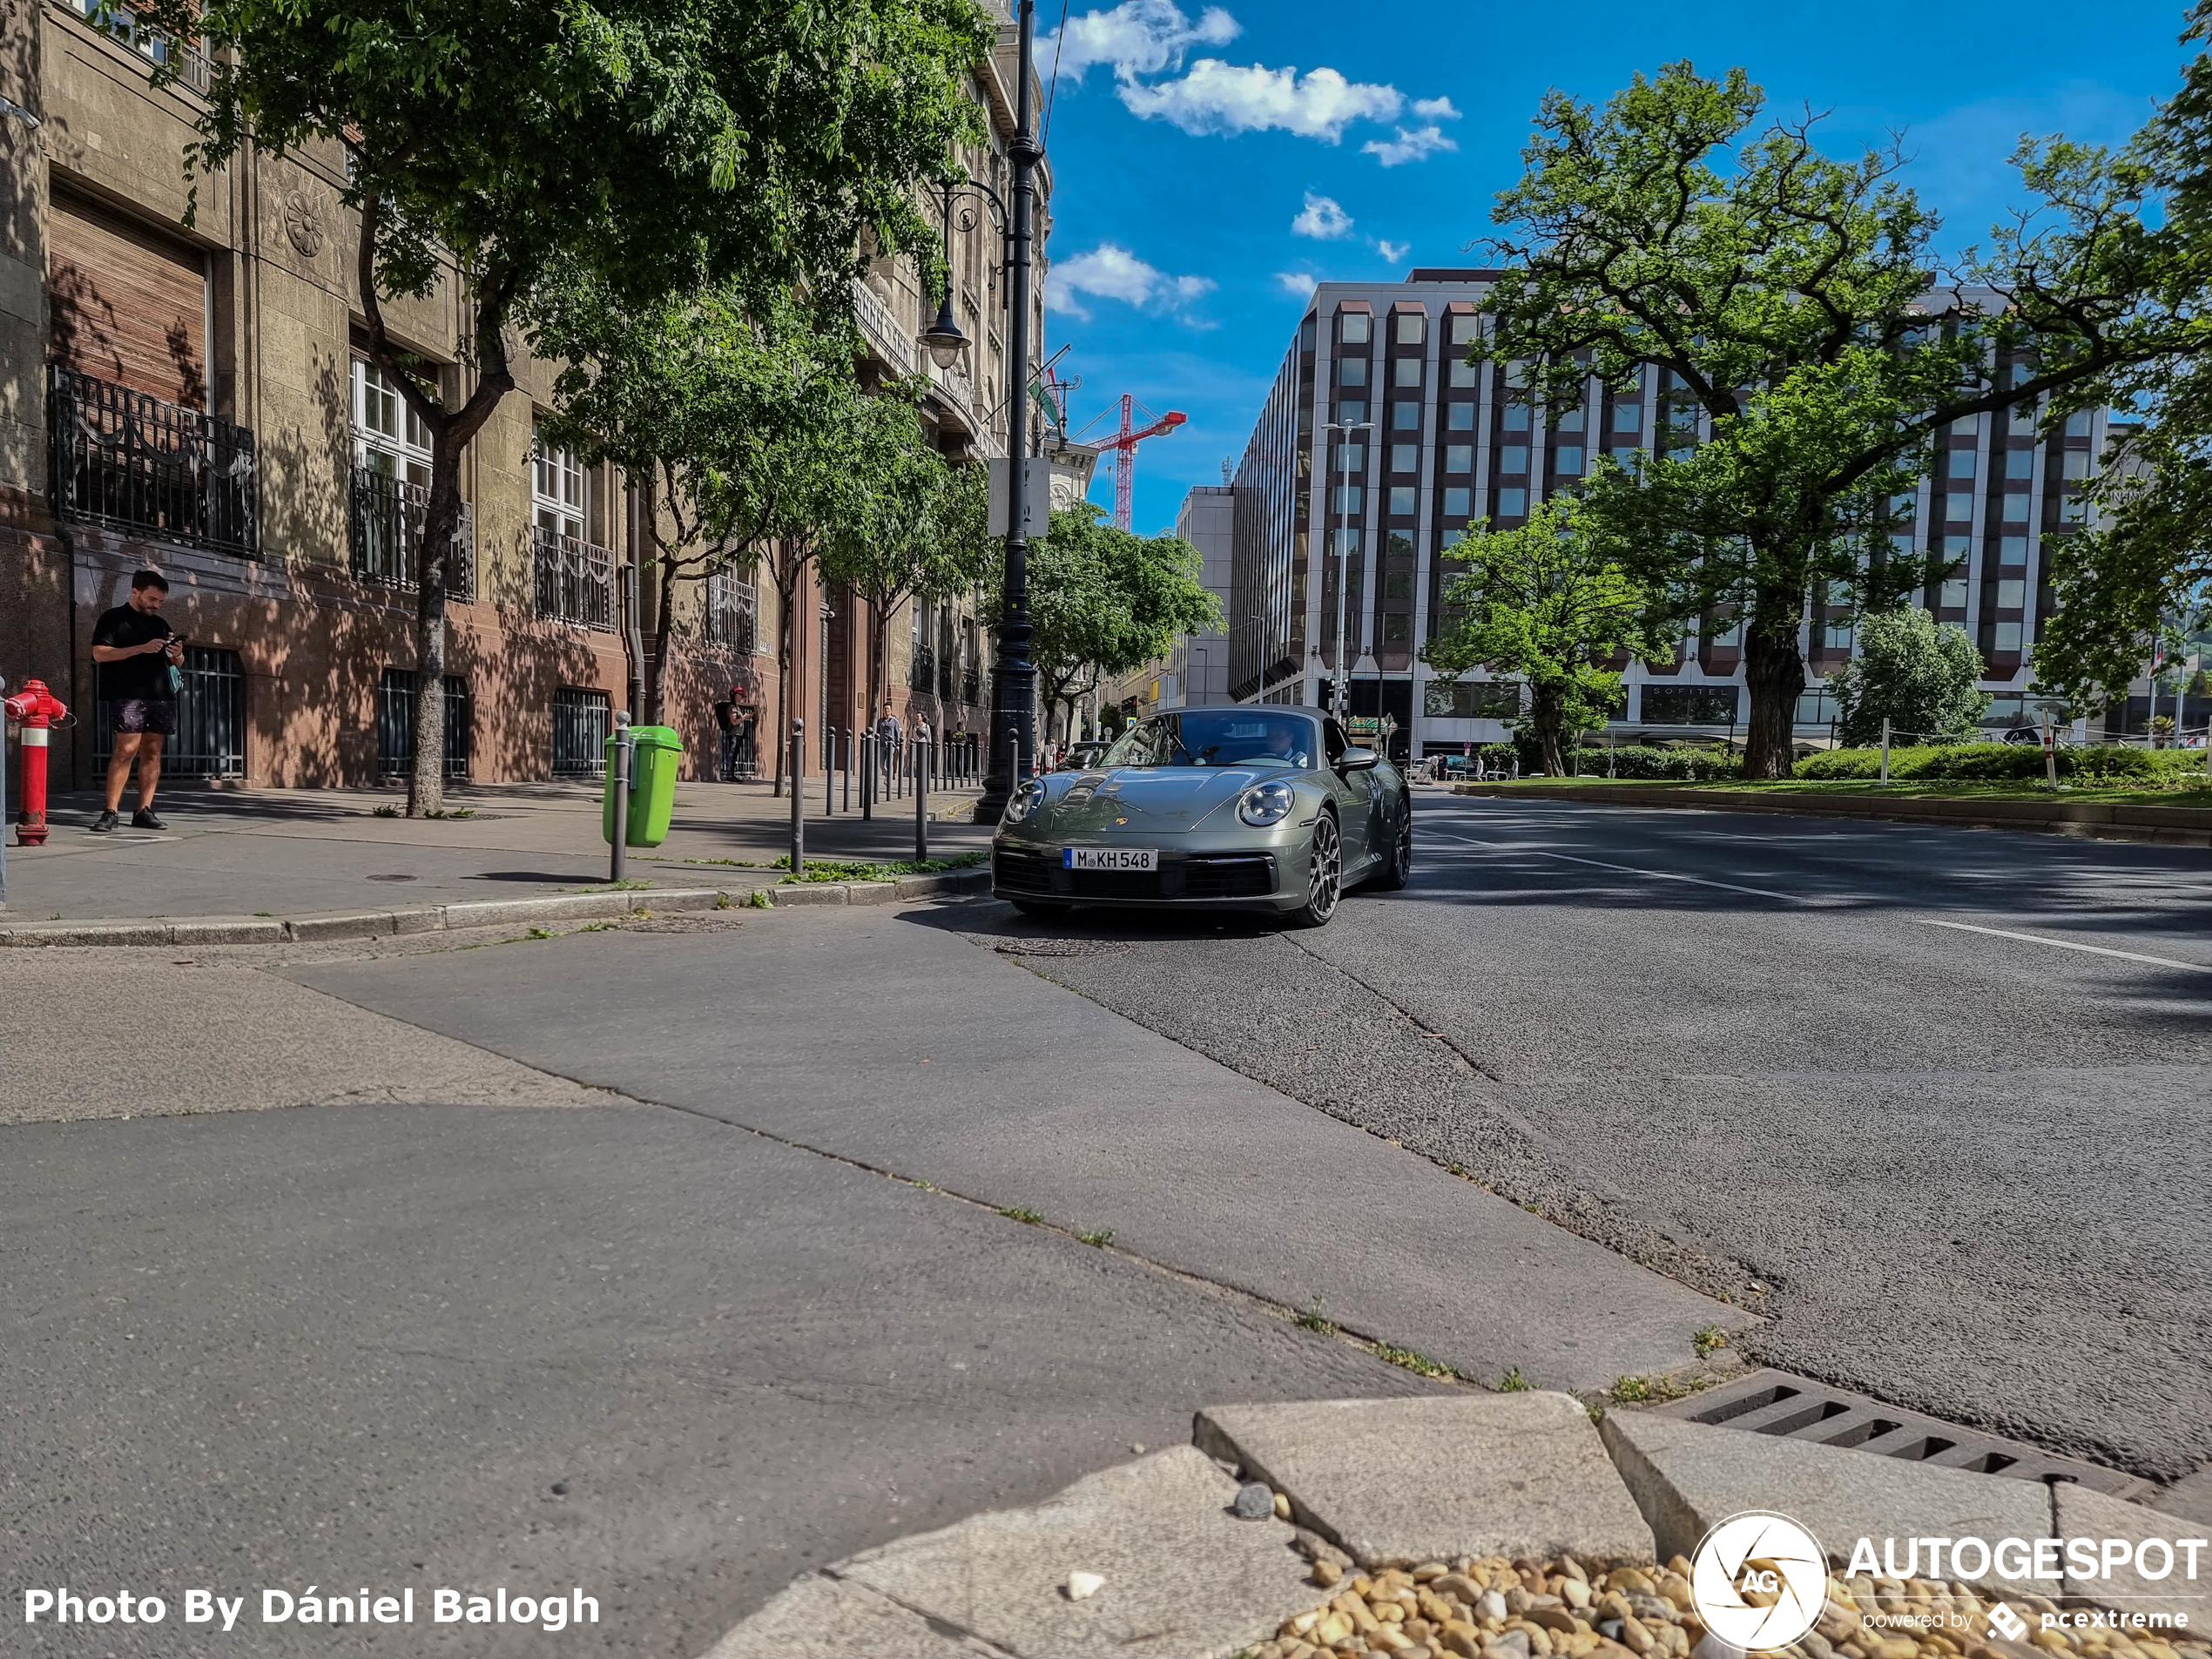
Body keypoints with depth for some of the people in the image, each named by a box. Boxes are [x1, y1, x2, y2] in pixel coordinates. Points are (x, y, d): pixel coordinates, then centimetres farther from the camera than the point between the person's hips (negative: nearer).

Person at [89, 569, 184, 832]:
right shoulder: (113, 619, 5)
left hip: (163, 696, 5)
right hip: (130, 695, -5)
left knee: (152, 753, 3)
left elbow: (177, 664, 24)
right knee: (126, 751, -12)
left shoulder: (160, 624, 21)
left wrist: (178, 654, 0)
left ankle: (144, 811, 4)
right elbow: (99, 653, -7)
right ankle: (111, 811, -9)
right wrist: (142, 648, -15)